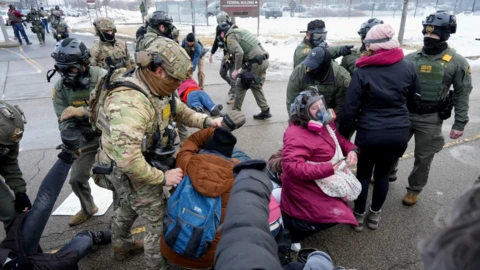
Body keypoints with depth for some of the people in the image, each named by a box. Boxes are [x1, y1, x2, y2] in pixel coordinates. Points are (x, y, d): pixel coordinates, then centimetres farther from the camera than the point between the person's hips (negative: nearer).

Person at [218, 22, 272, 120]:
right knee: (257, 86, 19)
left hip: (254, 63, -8)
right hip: (264, 60, 8)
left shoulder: (230, 37, -2)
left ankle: (235, 111, 19)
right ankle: (265, 111, 17)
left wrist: (236, 69, -11)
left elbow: (239, 53, -18)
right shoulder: (240, 31, 25)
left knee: (241, 86, 9)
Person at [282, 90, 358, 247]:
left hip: (324, 181, 9)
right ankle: (287, 224, 5)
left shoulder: (325, 123, -1)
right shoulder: (297, 135, -30)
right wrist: (328, 169, -36)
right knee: (332, 215, -12)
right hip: (306, 186, -9)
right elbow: (292, 167, -38)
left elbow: (339, 139, 15)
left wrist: (352, 150, -9)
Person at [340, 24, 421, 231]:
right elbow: (414, 101, 11)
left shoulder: (363, 72, -12)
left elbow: (351, 107, -11)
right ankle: (374, 215, 34)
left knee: (363, 174, 14)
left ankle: (359, 216, 28)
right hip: (399, 133, 3)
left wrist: (343, 132, 2)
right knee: (383, 174, 18)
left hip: (369, 133, -3)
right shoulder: (408, 67, -1)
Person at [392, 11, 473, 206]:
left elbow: (462, 94, -2)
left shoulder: (457, 62, -5)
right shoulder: (411, 58, -1)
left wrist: (460, 123, -5)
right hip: (404, 114, 2)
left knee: (423, 158, 10)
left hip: (431, 119, -2)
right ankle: (388, 173, 42)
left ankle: (414, 189, 31)